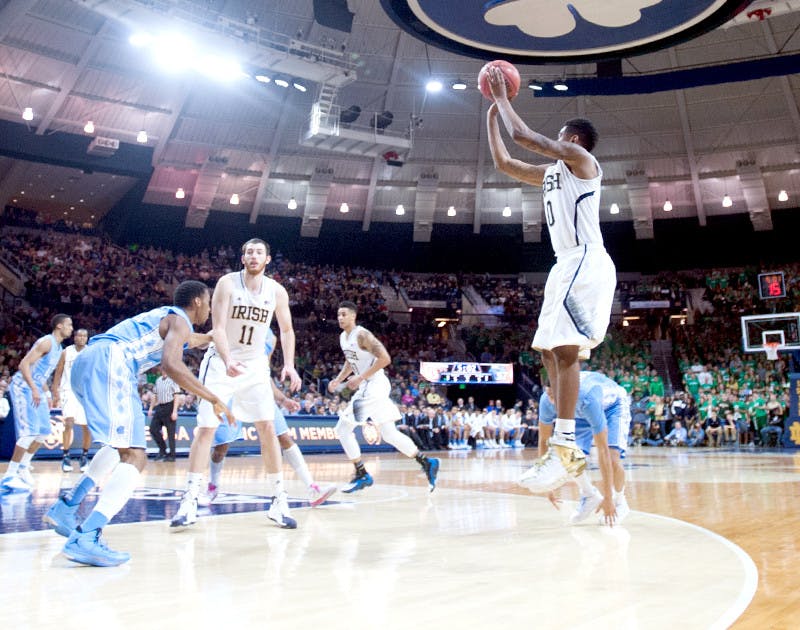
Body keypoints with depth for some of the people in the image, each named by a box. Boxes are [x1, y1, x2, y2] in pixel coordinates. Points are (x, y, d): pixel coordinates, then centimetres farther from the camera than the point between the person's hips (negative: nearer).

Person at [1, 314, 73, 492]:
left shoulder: (58, 347, 15)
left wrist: (46, 394, 22)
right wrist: (34, 390, -27)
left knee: (44, 432, 10)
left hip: (35, 390, 10)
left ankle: (23, 467, 24)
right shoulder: (46, 342, -15)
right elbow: (24, 364, -22)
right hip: (23, 387, -10)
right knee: (30, 432, -16)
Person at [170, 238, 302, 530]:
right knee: (206, 428, -7)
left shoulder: (277, 291, -3)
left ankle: (278, 501, 5)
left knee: (268, 428, -3)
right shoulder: (228, 283, -12)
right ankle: (190, 503, -1)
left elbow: (286, 329, 7)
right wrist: (228, 361, -36)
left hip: (256, 366, 3)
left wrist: (289, 364, -9)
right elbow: (218, 327, -20)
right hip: (222, 362, -3)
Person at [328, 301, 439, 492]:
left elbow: (385, 358, -22)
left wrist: (360, 377, -21)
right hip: (365, 388, 9)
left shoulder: (362, 335, -15)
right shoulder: (343, 337, 13)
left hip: (375, 386, -9)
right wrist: (338, 380, 13)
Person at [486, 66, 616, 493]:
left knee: (564, 349, -18)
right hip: (567, 265, 10)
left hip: (586, 262, -10)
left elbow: (523, 135, -10)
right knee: (550, 352, 5)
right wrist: (491, 114, 30)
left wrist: (502, 97, 4)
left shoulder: (580, 158, -2)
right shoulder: (551, 173, 24)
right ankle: (569, 449, 8)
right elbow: (504, 162, 31)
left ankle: (564, 449, -19)